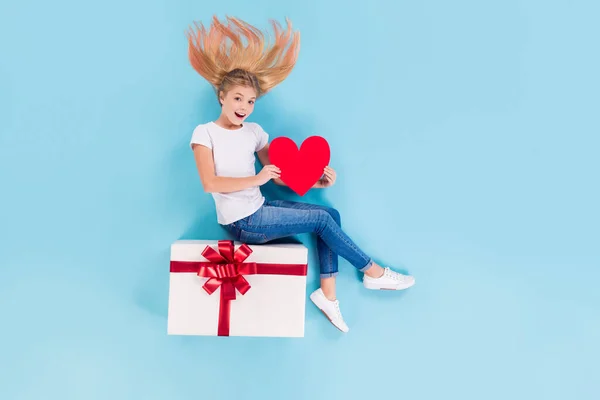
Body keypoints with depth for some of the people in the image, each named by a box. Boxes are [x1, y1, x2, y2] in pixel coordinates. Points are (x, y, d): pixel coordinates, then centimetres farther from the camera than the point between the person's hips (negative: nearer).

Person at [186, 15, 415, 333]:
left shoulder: (254, 131, 9)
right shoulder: (205, 133, -8)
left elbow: (278, 175, 5)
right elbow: (210, 183, -19)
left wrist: (314, 182, -11)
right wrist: (256, 180, -24)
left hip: (260, 208, 7)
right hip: (241, 221, -7)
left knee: (331, 214, -3)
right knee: (322, 219, -12)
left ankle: (327, 292, -5)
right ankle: (373, 272, 5)